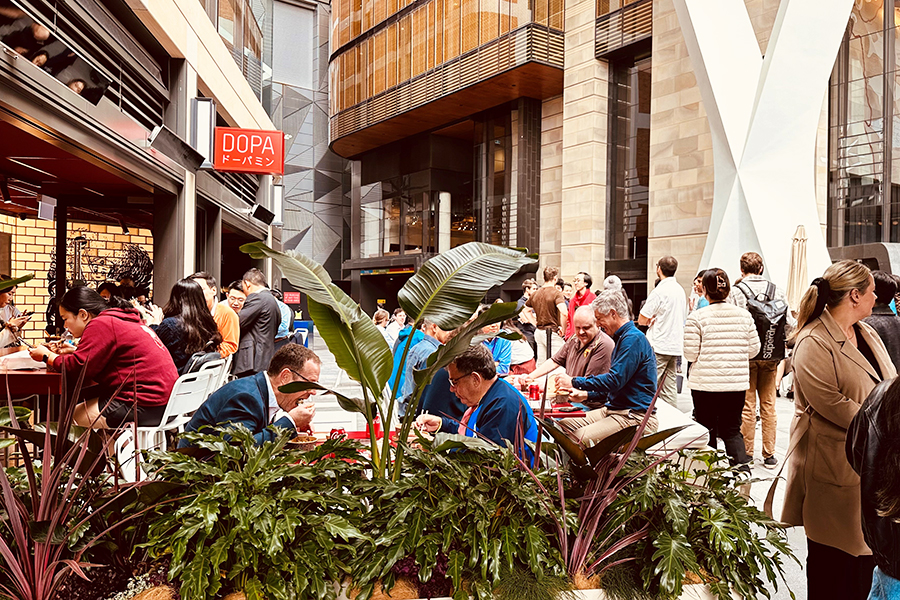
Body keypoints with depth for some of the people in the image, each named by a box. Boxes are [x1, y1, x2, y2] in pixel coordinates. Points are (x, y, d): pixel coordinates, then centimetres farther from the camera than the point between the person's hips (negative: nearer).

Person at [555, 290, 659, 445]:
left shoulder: (634, 339, -15)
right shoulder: (621, 338, 19)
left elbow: (615, 380, -22)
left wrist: (574, 382, -12)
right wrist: (586, 395, 14)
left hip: (635, 416, -10)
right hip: (612, 409, 10)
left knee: (582, 438, -26)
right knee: (563, 425, -3)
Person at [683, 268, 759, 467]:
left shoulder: (696, 317, -10)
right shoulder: (744, 315, 1)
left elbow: (690, 354, -10)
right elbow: (753, 349, 6)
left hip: (705, 383, -3)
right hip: (737, 383, 3)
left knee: (706, 431, 12)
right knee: (732, 430, 13)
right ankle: (743, 467, -3)